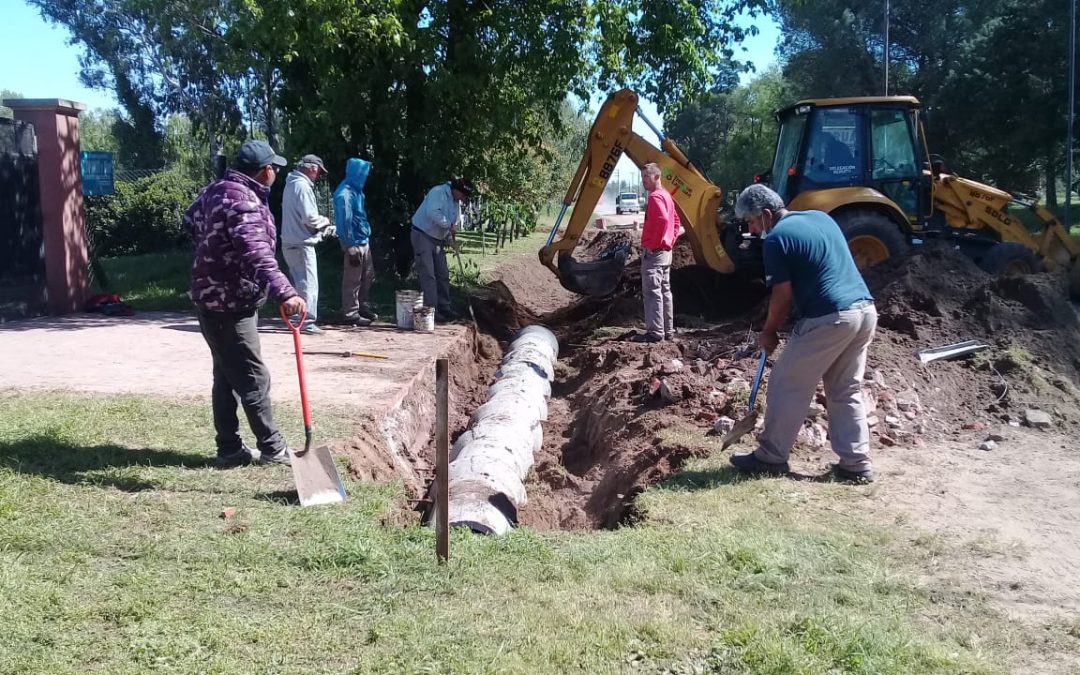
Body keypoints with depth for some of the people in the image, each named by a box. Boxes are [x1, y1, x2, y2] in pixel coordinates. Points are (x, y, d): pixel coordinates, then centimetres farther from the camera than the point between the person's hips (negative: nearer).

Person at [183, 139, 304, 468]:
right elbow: (257, 254, -39)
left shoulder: (217, 189, 9)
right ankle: (272, 449, 6)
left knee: (227, 376, 14)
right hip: (229, 303, -11)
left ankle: (230, 449, 20)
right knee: (253, 378, -3)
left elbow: (190, 220, 27)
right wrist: (284, 292, -51)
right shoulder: (242, 202, -24)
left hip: (216, 296, 11)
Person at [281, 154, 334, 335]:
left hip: (290, 243, 10)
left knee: (298, 282, 19)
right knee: (309, 284, -5)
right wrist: (324, 221, -2)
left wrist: (323, 229, 15)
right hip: (301, 243, -10)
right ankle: (308, 322, -4)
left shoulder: (291, 184, 15)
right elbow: (309, 217, -22)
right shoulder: (302, 186, -16)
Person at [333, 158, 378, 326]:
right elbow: (345, 221, -20)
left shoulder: (356, 190, 9)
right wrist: (351, 248, -20)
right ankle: (351, 314, 7)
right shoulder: (345, 193, -19)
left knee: (368, 276, 17)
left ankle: (362, 307, 29)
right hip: (354, 242, -9)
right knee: (353, 280, -1)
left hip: (363, 240, 9)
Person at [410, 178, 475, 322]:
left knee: (443, 275, 11)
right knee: (428, 275, -12)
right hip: (423, 235, -9)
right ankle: (431, 309, -11)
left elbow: (455, 223, 15)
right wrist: (449, 225, -26)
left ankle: (444, 308, 19)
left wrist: (451, 239, -3)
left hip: (438, 239, 9)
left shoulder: (456, 202, 10)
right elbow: (433, 212, -32)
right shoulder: (439, 192, -18)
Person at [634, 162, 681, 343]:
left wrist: (654, 245, -23)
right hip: (665, 251, 10)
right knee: (664, 291, 13)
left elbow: (663, 220, -31)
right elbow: (675, 221, 25)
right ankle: (667, 330, 19)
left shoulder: (655, 197, -16)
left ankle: (655, 332, -9)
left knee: (652, 292, -9)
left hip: (653, 252, -10)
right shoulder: (665, 195, 16)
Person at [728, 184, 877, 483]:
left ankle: (771, 457, 15)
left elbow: (783, 295, -7)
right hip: (865, 310, 8)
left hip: (829, 319, -8)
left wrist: (769, 332, 8)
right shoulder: (821, 217, 17)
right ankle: (856, 463, 15)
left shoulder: (776, 238, -7)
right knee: (847, 392, 16)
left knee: (787, 386, 6)